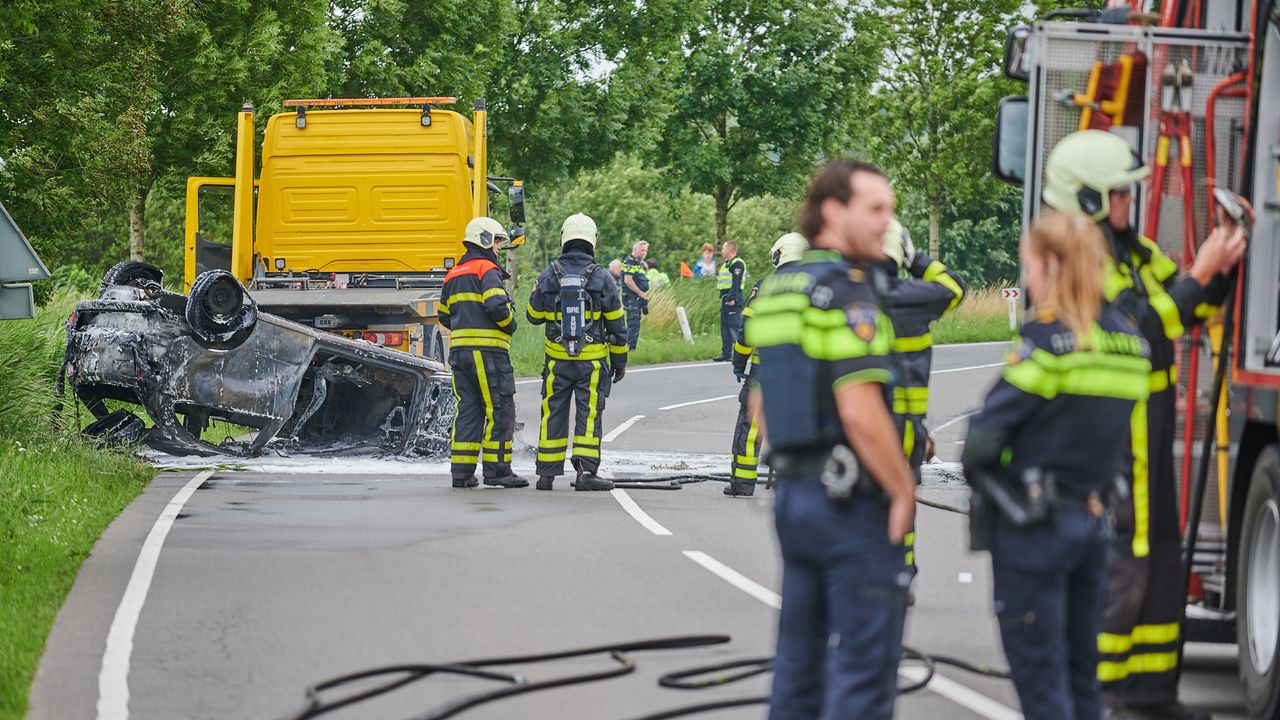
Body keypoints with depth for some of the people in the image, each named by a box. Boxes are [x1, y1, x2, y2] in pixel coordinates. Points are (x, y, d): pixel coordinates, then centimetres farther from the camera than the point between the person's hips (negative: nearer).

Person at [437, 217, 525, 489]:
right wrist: (510, 324, -3)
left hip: (459, 351, 8)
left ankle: (461, 471, 6)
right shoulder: (487, 271, -8)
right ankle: (497, 469, -3)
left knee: (467, 409, 9)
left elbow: (444, 316, 22)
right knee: (500, 410, -2)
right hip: (488, 351, -8)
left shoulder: (453, 275, 19)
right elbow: (497, 306, -21)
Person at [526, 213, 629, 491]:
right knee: (589, 415, 1)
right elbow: (616, 324, 0)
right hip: (592, 361, -1)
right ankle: (586, 470, -6)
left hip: (557, 360, 1)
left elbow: (534, 315, 10)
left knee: (554, 414, 8)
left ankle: (547, 473, 11)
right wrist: (619, 361, 9)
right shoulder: (601, 278, -5)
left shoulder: (548, 276, -2)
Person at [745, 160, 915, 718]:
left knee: (798, 660, 13)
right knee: (866, 666, -5)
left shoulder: (775, 291, 13)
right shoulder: (845, 292, -15)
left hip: (793, 497, 9)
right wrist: (903, 491, -12)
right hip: (854, 502, -9)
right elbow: (860, 411, -22)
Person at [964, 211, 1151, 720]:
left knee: (1039, 676, -1)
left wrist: (975, 468, 5)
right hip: (1094, 518, 7)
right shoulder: (1128, 339, 7)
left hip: (1034, 524, -7)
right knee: (1080, 668, 16)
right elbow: (1117, 437, 9)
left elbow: (988, 431, -14)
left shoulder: (1049, 337, -16)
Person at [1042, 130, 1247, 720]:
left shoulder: (1129, 250, 11)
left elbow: (1193, 310, 13)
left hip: (1142, 436, 10)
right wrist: (1198, 275, -22)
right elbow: (1140, 333, -25)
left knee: (1158, 558, 13)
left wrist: (1221, 264, -2)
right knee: (1117, 565, -8)